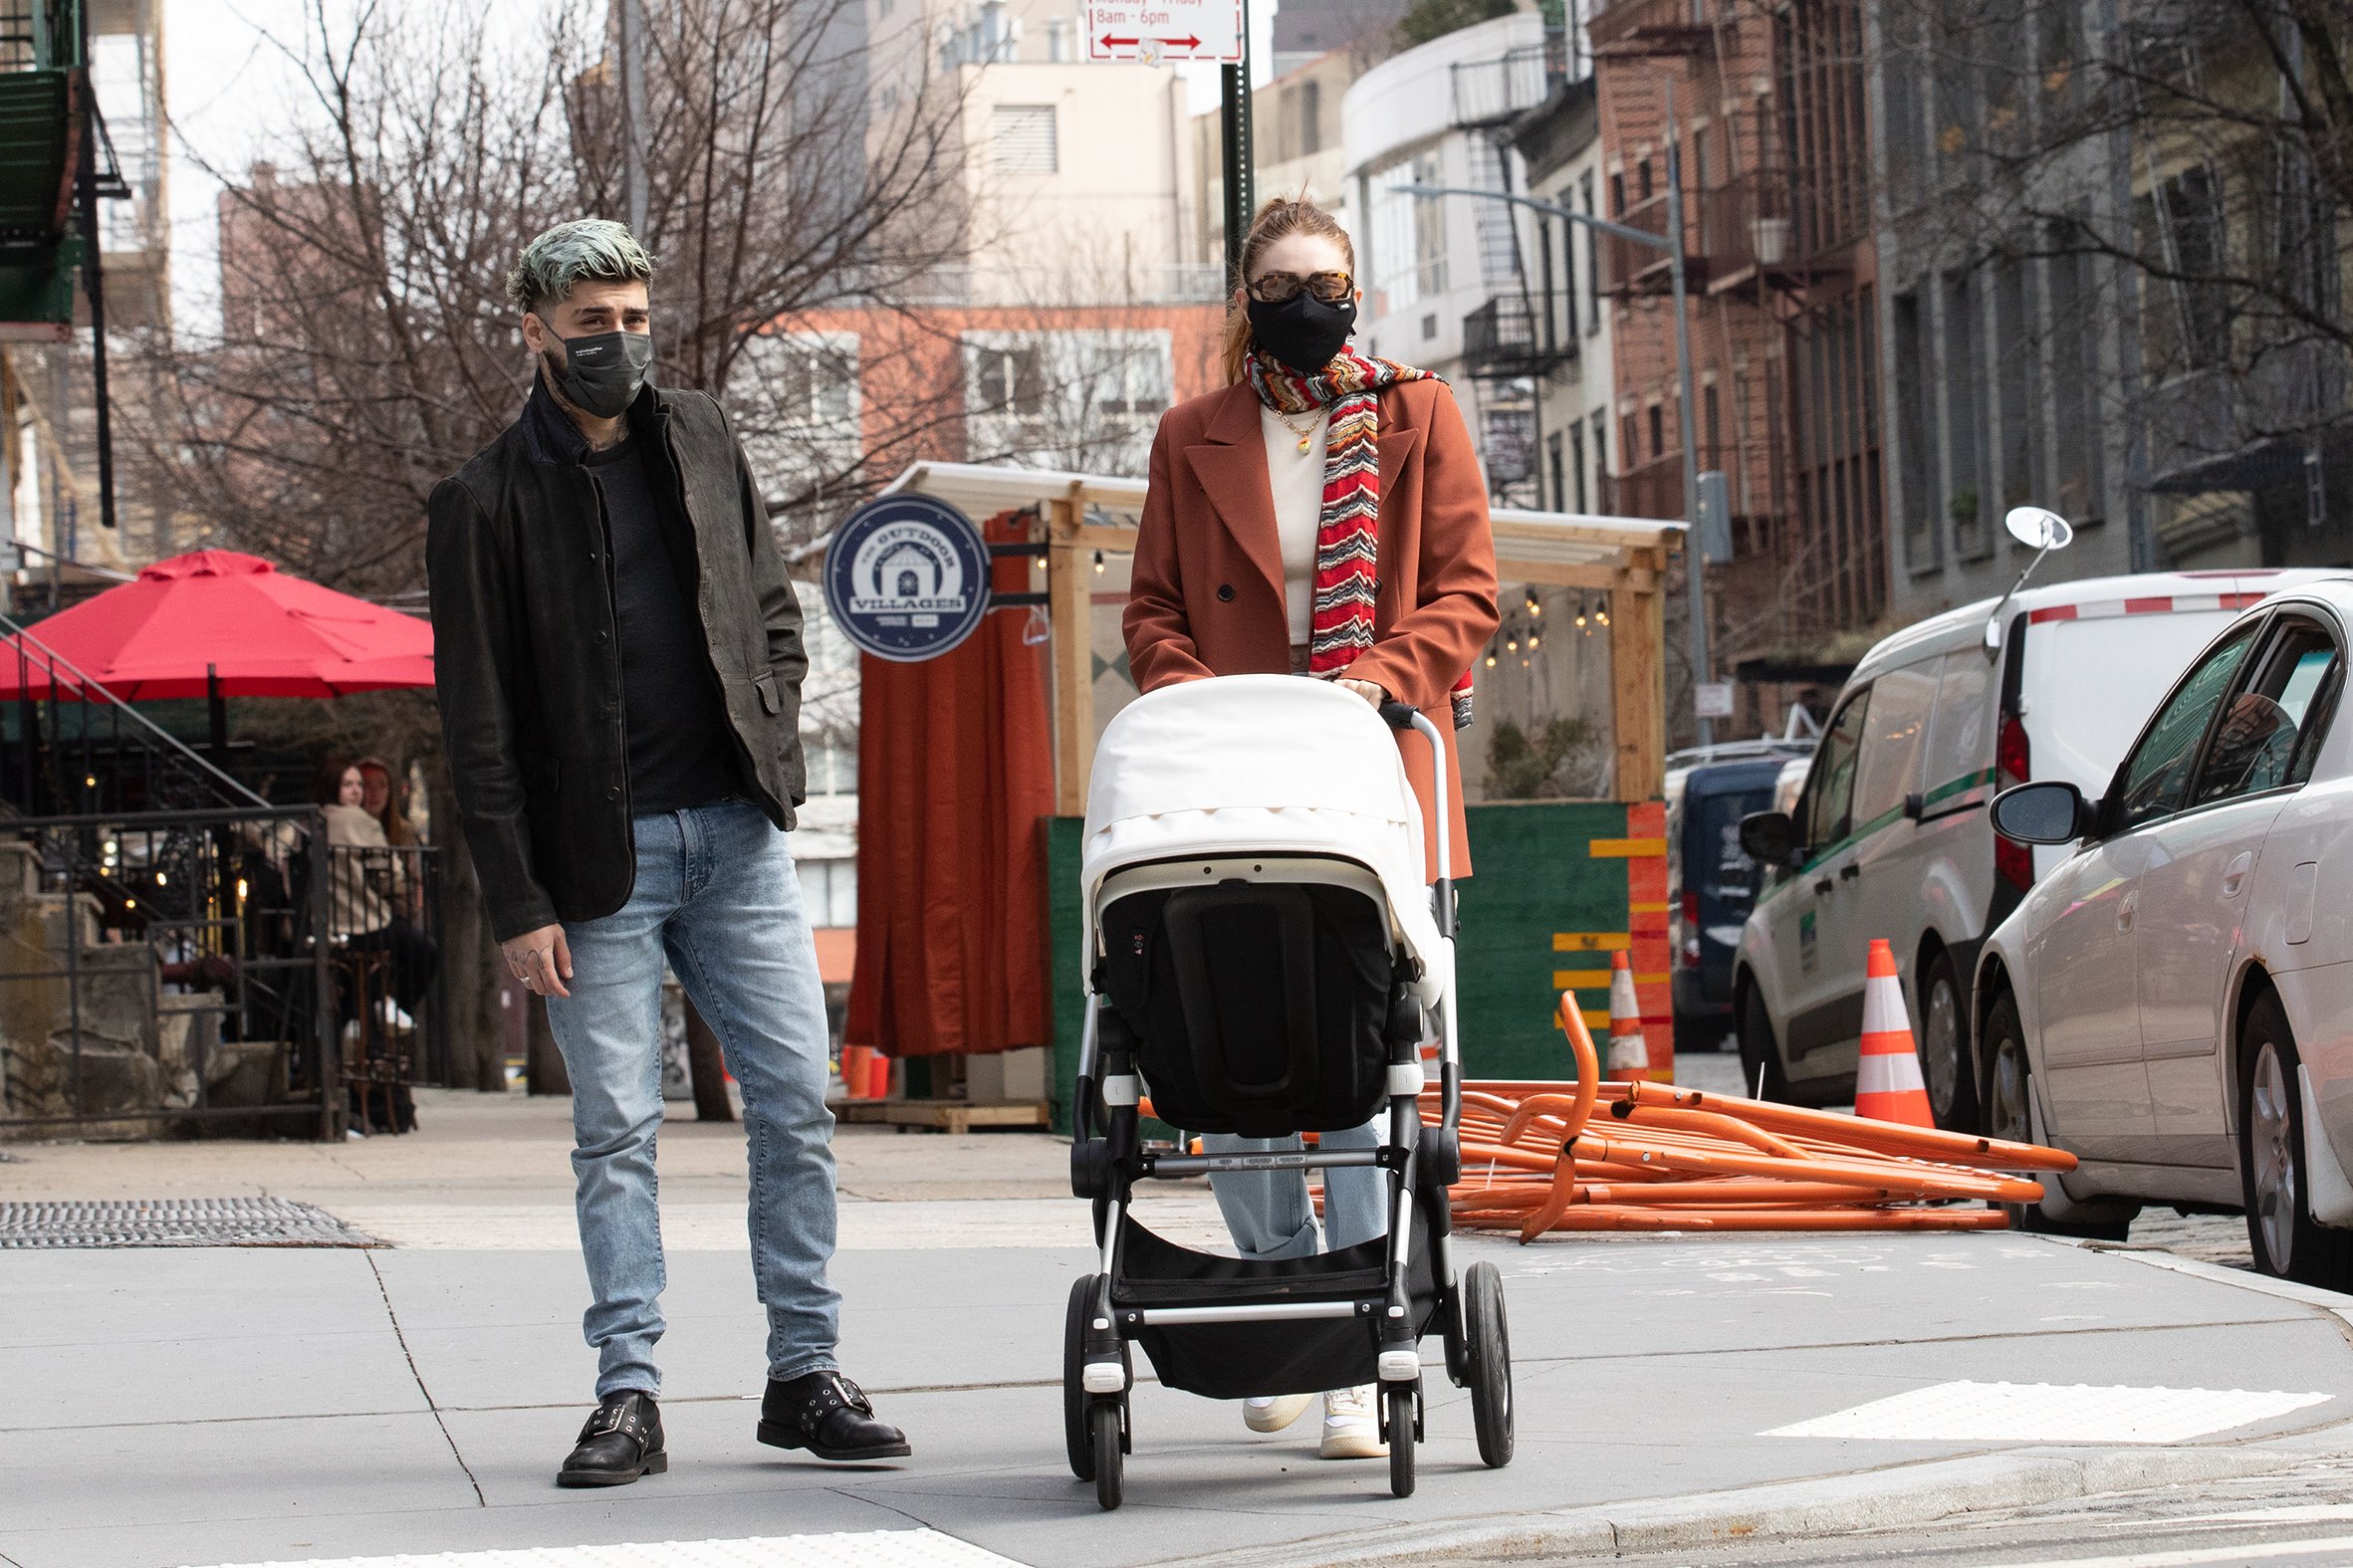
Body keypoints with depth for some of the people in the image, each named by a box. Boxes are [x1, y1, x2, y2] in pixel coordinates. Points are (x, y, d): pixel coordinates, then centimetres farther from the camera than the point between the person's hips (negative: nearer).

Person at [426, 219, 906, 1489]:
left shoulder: (700, 443, 11)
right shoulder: (487, 503, -2)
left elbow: (774, 611, 21)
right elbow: (477, 725, -4)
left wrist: (772, 747, 5)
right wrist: (517, 903, -9)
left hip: (736, 836, 3)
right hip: (600, 857, -3)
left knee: (795, 1105, 0)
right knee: (616, 1131, -2)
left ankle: (806, 1375, 8)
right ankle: (628, 1398, 3)